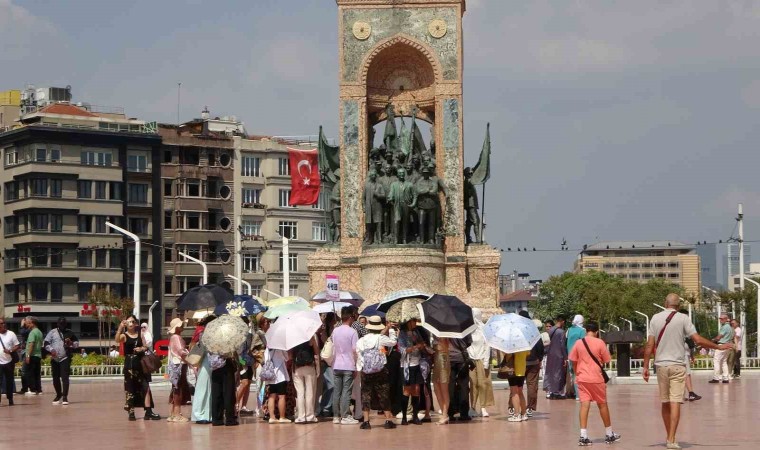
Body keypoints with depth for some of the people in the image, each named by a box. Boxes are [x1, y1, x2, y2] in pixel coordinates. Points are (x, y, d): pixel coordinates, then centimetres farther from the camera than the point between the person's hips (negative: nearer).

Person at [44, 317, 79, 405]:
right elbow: (46, 343, -1)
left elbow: (77, 343, 14)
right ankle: (58, 395, 27)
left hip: (65, 358, -2)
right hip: (55, 359, 2)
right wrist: (51, 349, -19)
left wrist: (71, 343, -9)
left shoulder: (69, 333, 7)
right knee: (55, 378, 9)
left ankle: (65, 397, -14)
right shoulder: (52, 332, 5)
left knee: (65, 377, -13)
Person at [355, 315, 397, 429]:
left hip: (365, 371, 2)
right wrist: (388, 332, 20)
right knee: (384, 394, 5)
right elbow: (393, 342, 7)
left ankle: (366, 421, 0)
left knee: (366, 395, 5)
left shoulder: (360, 341, 3)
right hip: (381, 370, -2)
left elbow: (358, 355, 3)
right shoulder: (380, 338, -6)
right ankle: (388, 420, 3)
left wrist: (359, 369, 10)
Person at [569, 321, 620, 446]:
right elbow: (605, 361, 0)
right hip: (596, 378, -2)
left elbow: (573, 361, 5)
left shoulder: (578, 342, 1)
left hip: (582, 378, 2)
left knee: (584, 405, -2)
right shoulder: (600, 343, -6)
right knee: (602, 405, 12)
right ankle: (609, 434, 23)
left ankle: (583, 436, -12)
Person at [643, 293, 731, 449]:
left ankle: (669, 437, 26)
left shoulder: (655, 318, 3)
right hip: (677, 366, -3)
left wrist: (645, 367, 5)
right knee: (675, 403, -5)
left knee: (665, 403, 13)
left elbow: (650, 345, 1)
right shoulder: (683, 318, -5)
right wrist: (718, 346, 3)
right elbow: (698, 340, -9)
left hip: (661, 365, 3)